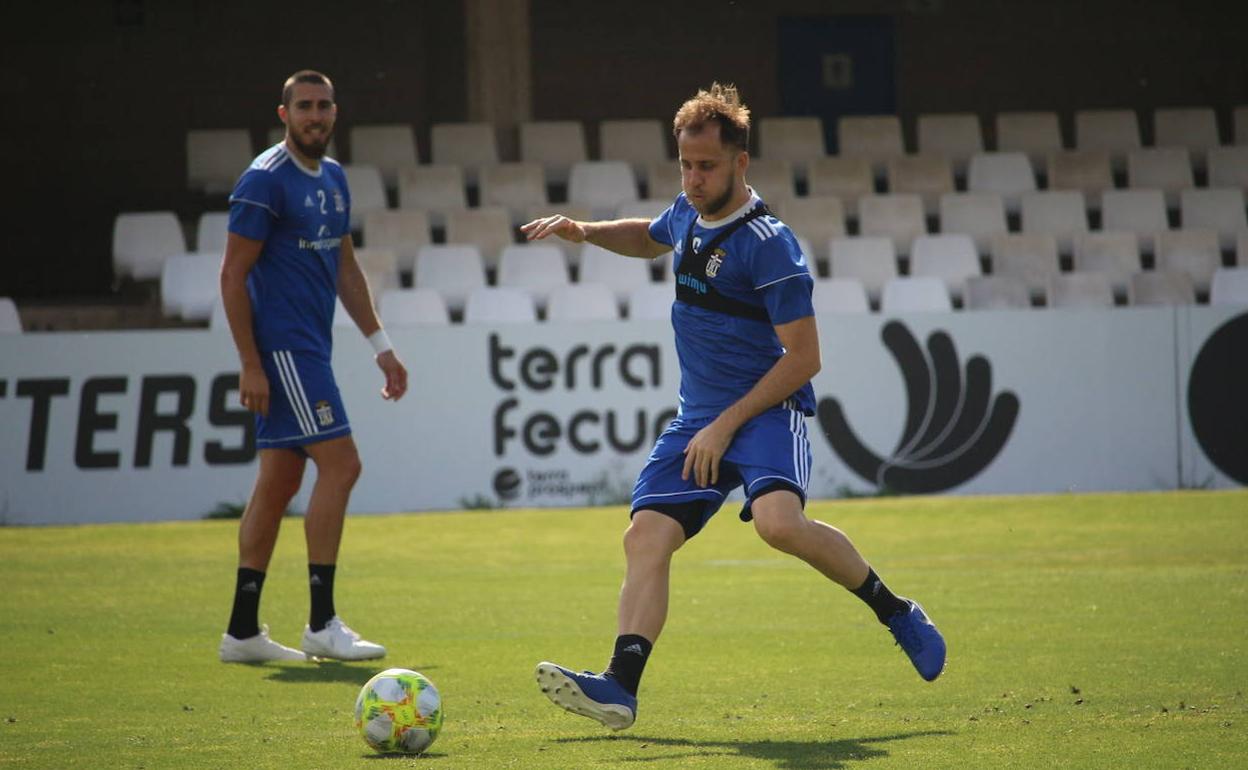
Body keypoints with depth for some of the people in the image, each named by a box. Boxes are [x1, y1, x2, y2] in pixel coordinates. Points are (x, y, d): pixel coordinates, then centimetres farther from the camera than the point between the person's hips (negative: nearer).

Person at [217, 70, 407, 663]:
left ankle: (243, 630, 11)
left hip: (309, 349, 9)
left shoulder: (333, 179, 15)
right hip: (281, 348, -9)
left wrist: (380, 345, 19)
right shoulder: (265, 180, -12)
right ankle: (322, 625, -11)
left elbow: (345, 266, 23)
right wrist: (250, 364, -17)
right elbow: (233, 274, -13)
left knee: (279, 481, 8)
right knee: (340, 463, -14)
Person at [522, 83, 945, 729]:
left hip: (767, 410, -7)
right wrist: (584, 232, 19)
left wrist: (728, 424, -18)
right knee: (647, 537, -10)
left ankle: (897, 613, -12)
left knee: (778, 520, -32)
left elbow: (803, 357, -16)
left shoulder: (768, 245, -15)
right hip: (697, 419, 7)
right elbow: (650, 239, 37)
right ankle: (619, 689, -18)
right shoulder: (686, 216, 9)